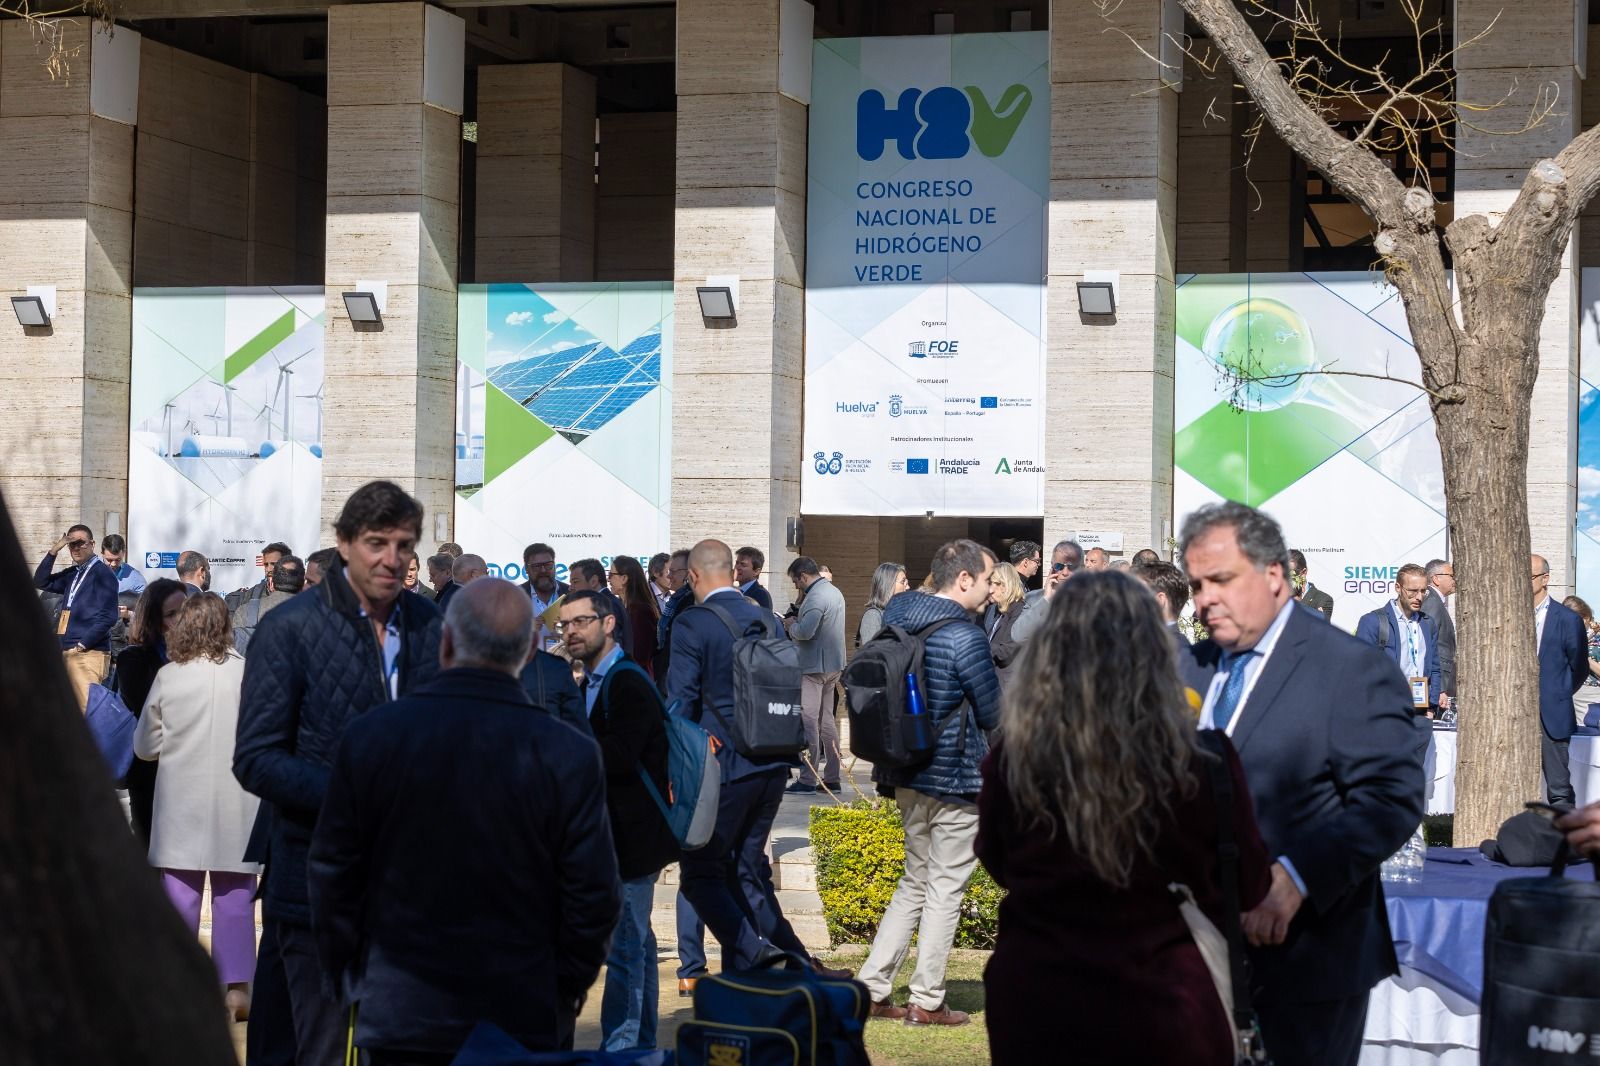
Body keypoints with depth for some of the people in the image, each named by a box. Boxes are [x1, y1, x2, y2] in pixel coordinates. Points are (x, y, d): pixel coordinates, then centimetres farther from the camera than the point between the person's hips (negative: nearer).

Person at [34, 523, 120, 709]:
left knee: (88, 708, -15)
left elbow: (108, 616, -14)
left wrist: (82, 644, -14)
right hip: (67, 652, 8)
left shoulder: (102, 573, -7)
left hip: (89, 653, -8)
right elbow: (40, 583, 19)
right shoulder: (72, 574, 17)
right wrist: (53, 551, 7)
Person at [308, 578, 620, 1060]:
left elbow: (331, 877, -1)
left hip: (397, 1018, 1)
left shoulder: (368, 735, -7)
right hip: (526, 1020, -1)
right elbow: (593, 895, -8)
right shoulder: (569, 754, -12)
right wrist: (567, 990, 8)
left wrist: (349, 983, 12)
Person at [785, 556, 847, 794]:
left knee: (808, 721, -7)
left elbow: (805, 632, -27)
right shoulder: (835, 592, 15)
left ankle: (808, 779, -8)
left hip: (814, 666, -10)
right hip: (833, 665, 10)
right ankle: (832, 777, 16)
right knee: (827, 720, 14)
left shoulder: (815, 597, -18)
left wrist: (791, 625, -7)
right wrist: (798, 622, 11)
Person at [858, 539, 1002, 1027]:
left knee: (915, 882, 18)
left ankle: (872, 987, 15)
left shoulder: (898, 617, 5)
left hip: (908, 774, 8)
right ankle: (926, 1002, 8)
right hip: (955, 778, -8)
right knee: (945, 888, 3)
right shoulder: (964, 636, -18)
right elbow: (994, 713, -11)